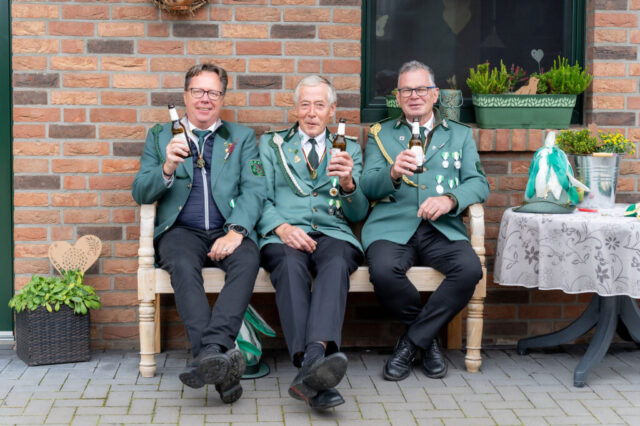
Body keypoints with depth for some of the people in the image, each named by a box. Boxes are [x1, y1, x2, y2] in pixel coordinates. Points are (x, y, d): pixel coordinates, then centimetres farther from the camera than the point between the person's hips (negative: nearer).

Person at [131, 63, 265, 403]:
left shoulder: (243, 137, 19)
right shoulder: (160, 136, 19)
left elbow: (253, 191, 5)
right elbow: (140, 193, 10)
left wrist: (236, 231, -15)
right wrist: (167, 169, -13)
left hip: (227, 231, 0)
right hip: (181, 231, 0)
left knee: (247, 259, -34)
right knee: (183, 266, -34)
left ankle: (211, 352, -48)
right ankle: (219, 361, -47)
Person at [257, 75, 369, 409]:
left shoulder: (350, 150, 24)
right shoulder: (271, 144, 22)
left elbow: (358, 213, 15)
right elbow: (261, 200, 11)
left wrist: (347, 184, -8)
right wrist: (281, 227, -11)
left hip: (333, 234, 1)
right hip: (285, 234, -1)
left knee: (336, 265, -36)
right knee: (291, 266, -37)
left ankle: (315, 356, -56)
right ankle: (311, 367, -50)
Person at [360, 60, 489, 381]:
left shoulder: (460, 135, 22)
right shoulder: (380, 134, 19)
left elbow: (478, 183, 8)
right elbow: (367, 186, 6)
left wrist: (450, 199, -14)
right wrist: (393, 174, -18)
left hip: (442, 229, 1)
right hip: (393, 226, -1)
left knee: (470, 269, -30)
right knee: (383, 272, -33)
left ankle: (411, 342, -12)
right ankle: (428, 339, -4)